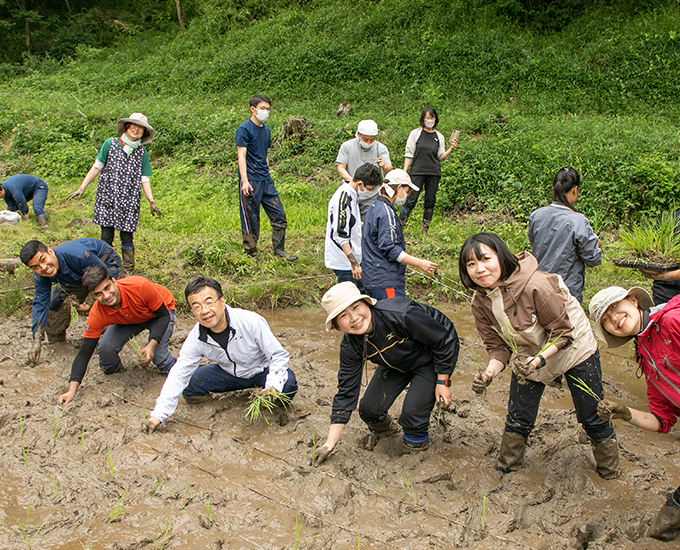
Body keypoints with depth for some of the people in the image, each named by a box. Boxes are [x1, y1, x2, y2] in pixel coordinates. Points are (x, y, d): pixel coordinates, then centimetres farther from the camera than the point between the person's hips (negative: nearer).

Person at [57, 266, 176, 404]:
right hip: (128, 320, 3)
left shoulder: (140, 286, -41)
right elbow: (84, 354, -25)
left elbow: (164, 315, -28)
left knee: (158, 354, -26)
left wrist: (152, 344, -42)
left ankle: (172, 369, 9)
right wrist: (72, 390, -34)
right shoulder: (97, 315, -30)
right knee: (106, 348, -20)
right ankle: (114, 372, 13)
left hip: (163, 309, -3)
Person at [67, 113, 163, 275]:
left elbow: (144, 179, 9)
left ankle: (128, 271, 13)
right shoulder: (110, 144, 4)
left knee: (127, 236, 1)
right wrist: (82, 188, 3)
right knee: (106, 236, 0)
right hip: (107, 197, 0)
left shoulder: (142, 153, 8)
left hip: (129, 201, 1)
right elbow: (96, 167, 7)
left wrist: (151, 201, 1)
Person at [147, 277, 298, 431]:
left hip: (261, 371, -3)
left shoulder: (252, 322, -31)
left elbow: (278, 355, -24)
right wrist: (158, 415, -22)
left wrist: (273, 386, -41)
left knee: (288, 383, -33)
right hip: (228, 372, 3)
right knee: (188, 386, -14)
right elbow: (178, 376, -16)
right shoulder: (195, 338, -19)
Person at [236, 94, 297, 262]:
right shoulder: (244, 129, -7)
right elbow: (241, 155, -14)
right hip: (251, 182, -7)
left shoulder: (266, 130, 16)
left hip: (266, 181, 7)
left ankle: (279, 250, 20)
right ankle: (251, 255, 11)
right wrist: (244, 180, -23)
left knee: (279, 215, 7)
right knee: (251, 220, -1)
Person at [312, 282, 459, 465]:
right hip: (397, 364, 5)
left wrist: (442, 382, -19)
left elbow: (443, 339, -25)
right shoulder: (350, 346, -21)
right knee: (369, 408, -7)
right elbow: (346, 392, -13)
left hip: (431, 359, -5)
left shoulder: (400, 314, -40)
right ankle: (381, 429, 28)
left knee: (412, 413, -19)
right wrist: (330, 443, -15)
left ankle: (415, 442, 14)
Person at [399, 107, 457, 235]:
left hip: (434, 173, 3)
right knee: (411, 200, -9)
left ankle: (425, 229, 17)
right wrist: (404, 172, -3)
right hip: (418, 171, -3)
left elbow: (440, 157, 13)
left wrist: (451, 149, -2)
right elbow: (409, 154, 3)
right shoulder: (415, 133, 3)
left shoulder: (439, 136, 11)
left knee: (430, 202, 6)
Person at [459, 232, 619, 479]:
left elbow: (562, 333, -24)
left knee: (592, 418, 7)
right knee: (518, 420, 6)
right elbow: (498, 347, -9)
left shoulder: (536, 285, -35)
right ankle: (507, 465, 31)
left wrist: (538, 360, -38)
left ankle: (609, 466, 34)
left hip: (573, 349, -4)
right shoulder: (480, 303, -16)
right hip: (530, 357, 4)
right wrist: (489, 373, -28)